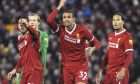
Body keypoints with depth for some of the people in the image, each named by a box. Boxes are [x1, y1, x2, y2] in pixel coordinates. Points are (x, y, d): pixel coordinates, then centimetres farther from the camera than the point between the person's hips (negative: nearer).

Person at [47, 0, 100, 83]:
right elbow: (49, 20, -21)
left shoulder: (82, 29, -7)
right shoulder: (61, 29, -2)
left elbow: (96, 42, 1)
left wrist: (92, 48, -22)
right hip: (67, 66, 3)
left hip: (81, 65, -2)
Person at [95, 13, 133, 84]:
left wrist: (123, 70, -24)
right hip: (109, 72, 7)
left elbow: (129, 55, -14)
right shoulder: (110, 36, 16)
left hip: (120, 72, -7)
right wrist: (100, 71, 18)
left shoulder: (127, 36, -8)